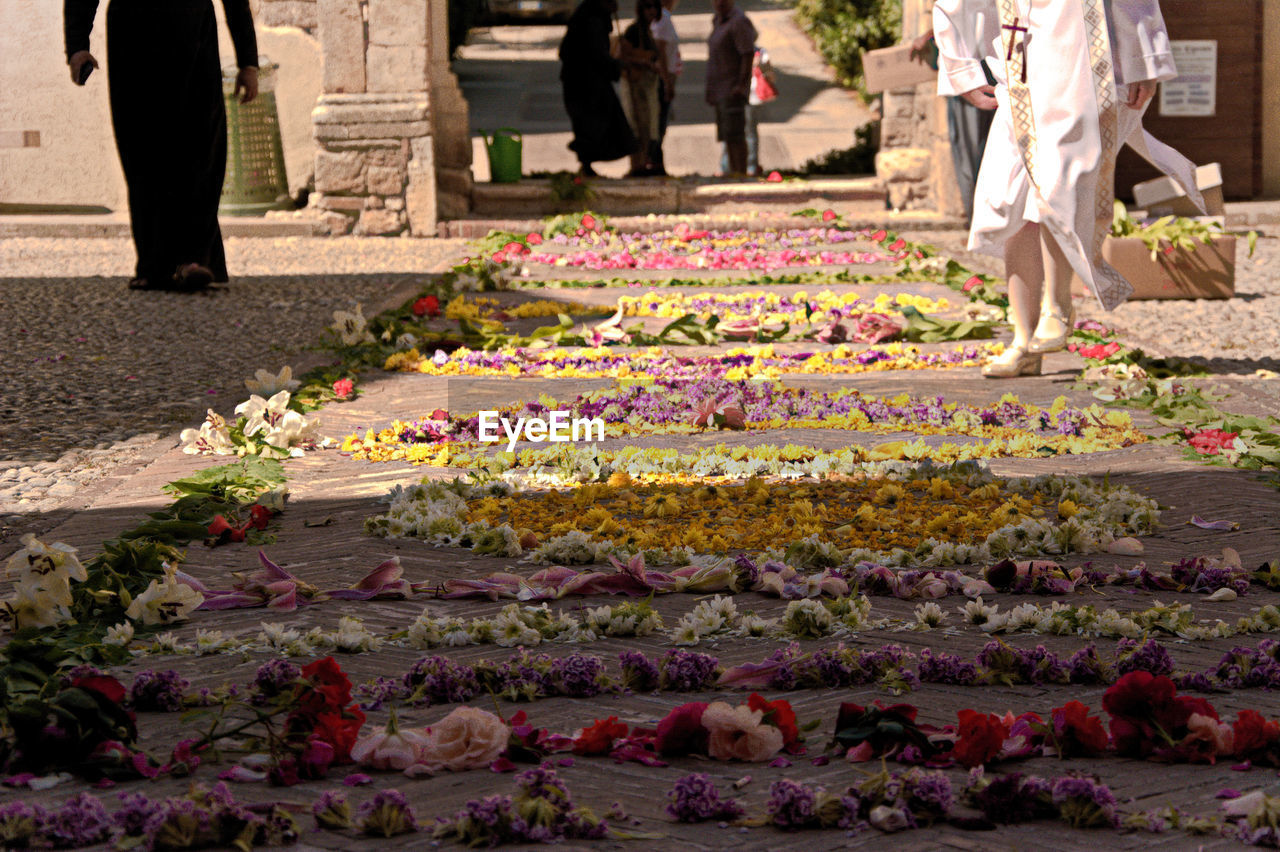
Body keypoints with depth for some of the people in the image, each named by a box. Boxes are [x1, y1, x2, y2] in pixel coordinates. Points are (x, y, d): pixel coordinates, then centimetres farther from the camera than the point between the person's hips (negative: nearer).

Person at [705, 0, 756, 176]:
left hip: (733, 87, -9)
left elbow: (748, 54, -19)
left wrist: (741, 85, -24)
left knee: (734, 133, -13)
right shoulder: (718, 21, 15)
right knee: (726, 134, 9)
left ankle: (741, 172, -14)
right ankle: (732, 170, 12)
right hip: (721, 89, 9)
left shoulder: (739, 22, -13)